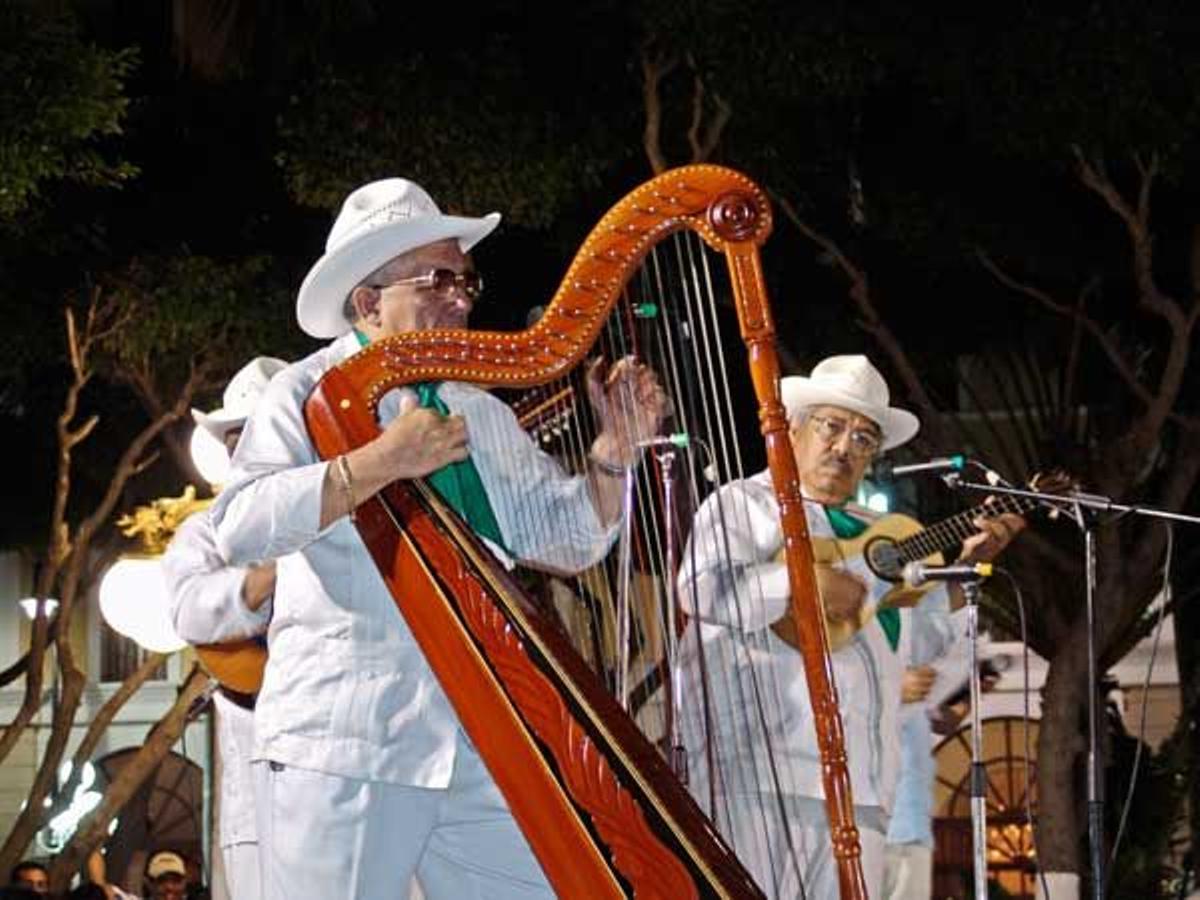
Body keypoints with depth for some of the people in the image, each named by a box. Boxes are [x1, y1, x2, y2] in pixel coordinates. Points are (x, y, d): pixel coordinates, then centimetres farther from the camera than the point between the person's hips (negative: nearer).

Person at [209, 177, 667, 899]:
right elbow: (239, 528, -15)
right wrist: (380, 461, -20)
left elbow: (568, 542, 20)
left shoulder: (482, 414, 19)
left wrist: (616, 449, 3)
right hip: (344, 750, -6)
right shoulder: (313, 393, 0)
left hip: (480, 751, 6)